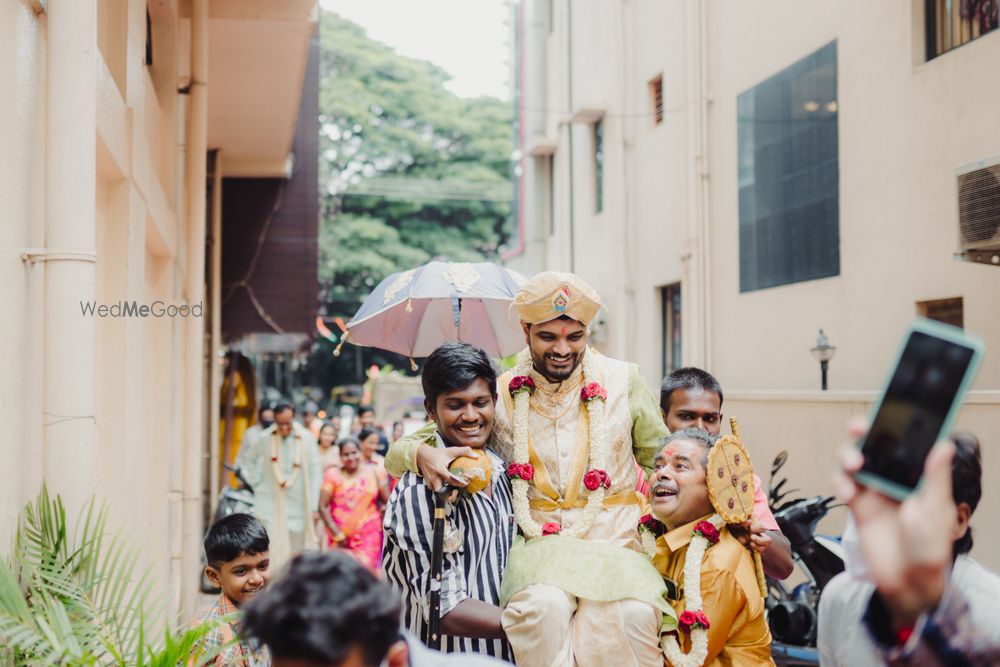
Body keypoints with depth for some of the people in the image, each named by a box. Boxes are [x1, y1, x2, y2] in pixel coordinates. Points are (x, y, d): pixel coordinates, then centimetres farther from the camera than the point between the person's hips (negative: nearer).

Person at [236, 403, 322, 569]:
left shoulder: (306, 439, -3)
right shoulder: (264, 438, -2)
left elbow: (315, 473, -1)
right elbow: (244, 459, 15)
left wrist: (313, 508, -4)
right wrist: (256, 482, 5)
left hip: (297, 504, 1)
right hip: (269, 504, -1)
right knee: (269, 552, -8)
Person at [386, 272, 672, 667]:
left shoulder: (622, 380, 7)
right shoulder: (499, 394, 5)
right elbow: (397, 453, 7)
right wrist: (422, 453, -17)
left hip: (614, 543, 0)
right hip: (538, 544, 0)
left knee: (633, 614, -33)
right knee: (544, 607, -35)